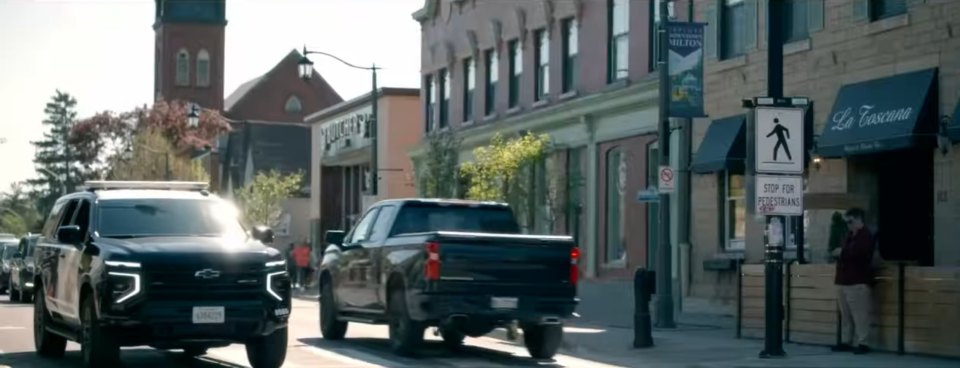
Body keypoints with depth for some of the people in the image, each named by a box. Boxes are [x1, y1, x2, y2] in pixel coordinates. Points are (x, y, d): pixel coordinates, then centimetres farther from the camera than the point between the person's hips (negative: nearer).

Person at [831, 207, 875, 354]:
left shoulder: (866, 236, -7)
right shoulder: (848, 236, 21)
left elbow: (858, 253, -22)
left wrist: (842, 252, -11)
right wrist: (838, 254, 5)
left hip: (858, 281, -9)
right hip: (844, 280, 9)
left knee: (859, 314, -11)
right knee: (845, 314, 10)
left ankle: (863, 343, -11)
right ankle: (846, 341, 14)